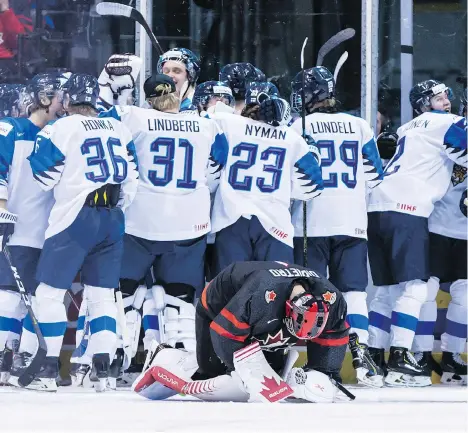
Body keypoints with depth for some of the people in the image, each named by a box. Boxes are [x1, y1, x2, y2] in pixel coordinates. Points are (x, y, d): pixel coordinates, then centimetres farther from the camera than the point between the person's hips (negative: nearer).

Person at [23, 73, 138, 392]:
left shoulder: (63, 128, -7)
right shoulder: (119, 129, 10)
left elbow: (44, 176, -3)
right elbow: (132, 177, 13)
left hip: (74, 220, -5)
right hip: (112, 221, 5)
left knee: (50, 291, 2)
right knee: (102, 294, 11)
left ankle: (50, 371, -3)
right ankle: (103, 371, 3)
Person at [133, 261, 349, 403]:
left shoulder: (332, 301, -29)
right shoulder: (261, 295, -47)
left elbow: (333, 338, -11)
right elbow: (226, 334, -37)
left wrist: (324, 373, -19)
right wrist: (250, 368, -33)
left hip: (262, 329, 7)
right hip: (219, 312, -7)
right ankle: (164, 364, 8)